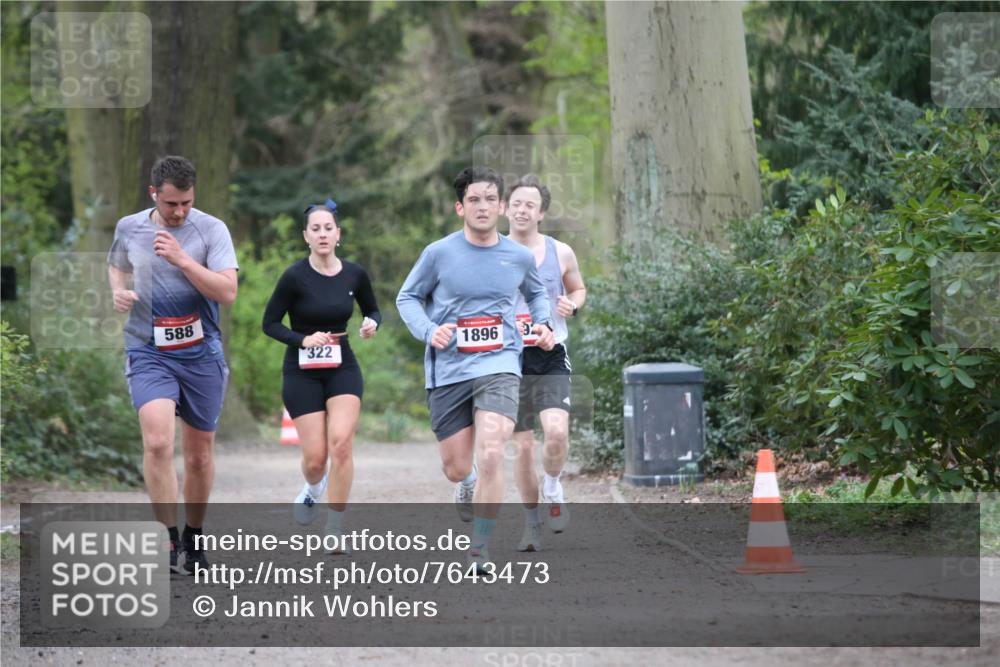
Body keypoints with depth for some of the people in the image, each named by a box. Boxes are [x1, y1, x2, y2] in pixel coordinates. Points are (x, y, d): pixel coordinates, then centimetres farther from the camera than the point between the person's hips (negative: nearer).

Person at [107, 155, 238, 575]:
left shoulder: (211, 229, -6)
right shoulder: (129, 228, 3)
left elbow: (227, 292, -15)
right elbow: (117, 265, 25)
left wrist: (182, 259, -23)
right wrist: (118, 290, 2)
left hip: (202, 354, 0)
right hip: (148, 352, 0)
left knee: (199, 455, 9)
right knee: (157, 443, -21)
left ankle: (193, 540, 27)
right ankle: (170, 542, -14)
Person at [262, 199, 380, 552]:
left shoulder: (354, 274, -2)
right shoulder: (295, 277, -11)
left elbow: (373, 310, 15)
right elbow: (270, 323, -6)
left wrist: (372, 323, -8)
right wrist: (303, 339, -21)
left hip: (343, 368, 2)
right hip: (302, 373, -2)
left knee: (341, 442, -18)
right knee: (315, 456, -4)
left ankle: (335, 528, -7)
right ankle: (313, 488, 35)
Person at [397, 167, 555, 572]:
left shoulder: (519, 257, 4)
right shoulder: (439, 253, -3)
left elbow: (535, 292, 25)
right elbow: (408, 298, 8)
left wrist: (542, 323, 6)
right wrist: (429, 331, -10)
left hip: (499, 364, 0)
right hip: (448, 369, 0)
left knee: (490, 455, -21)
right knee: (455, 468, 7)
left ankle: (480, 551, -7)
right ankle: (468, 487, 48)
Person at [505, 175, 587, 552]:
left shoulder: (560, 253, 2)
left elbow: (579, 289, 18)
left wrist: (573, 304, -5)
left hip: (551, 358, 0)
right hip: (510, 360, 0)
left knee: (556, 431, -23)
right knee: (523, 447, 2)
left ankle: (553, 487, 6)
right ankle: (531, 524, 17)